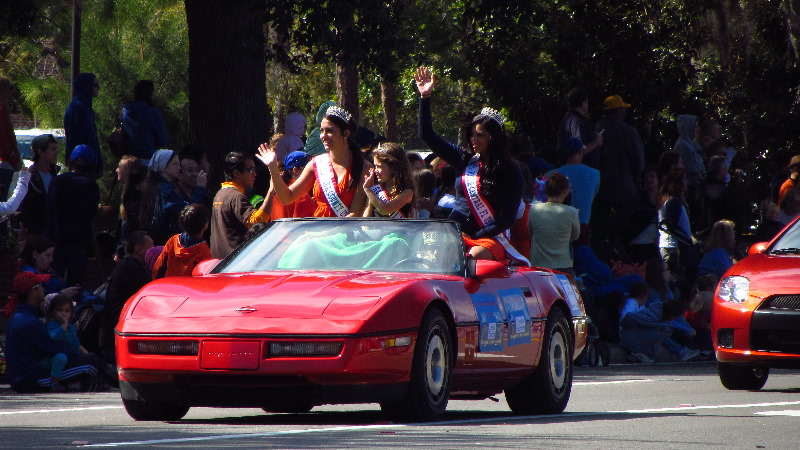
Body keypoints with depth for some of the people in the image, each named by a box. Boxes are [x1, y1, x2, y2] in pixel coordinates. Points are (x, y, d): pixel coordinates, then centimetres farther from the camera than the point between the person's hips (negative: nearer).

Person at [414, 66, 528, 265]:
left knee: (476, 255, -37)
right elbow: (426, 135, 15)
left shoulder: (510, 171, 0)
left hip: (490, 238, -4)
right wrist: (425, 96, 9)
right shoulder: (464, 160, 11)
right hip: (456, 233, 4)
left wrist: (475, 237, -12)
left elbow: (507, 218, -4)